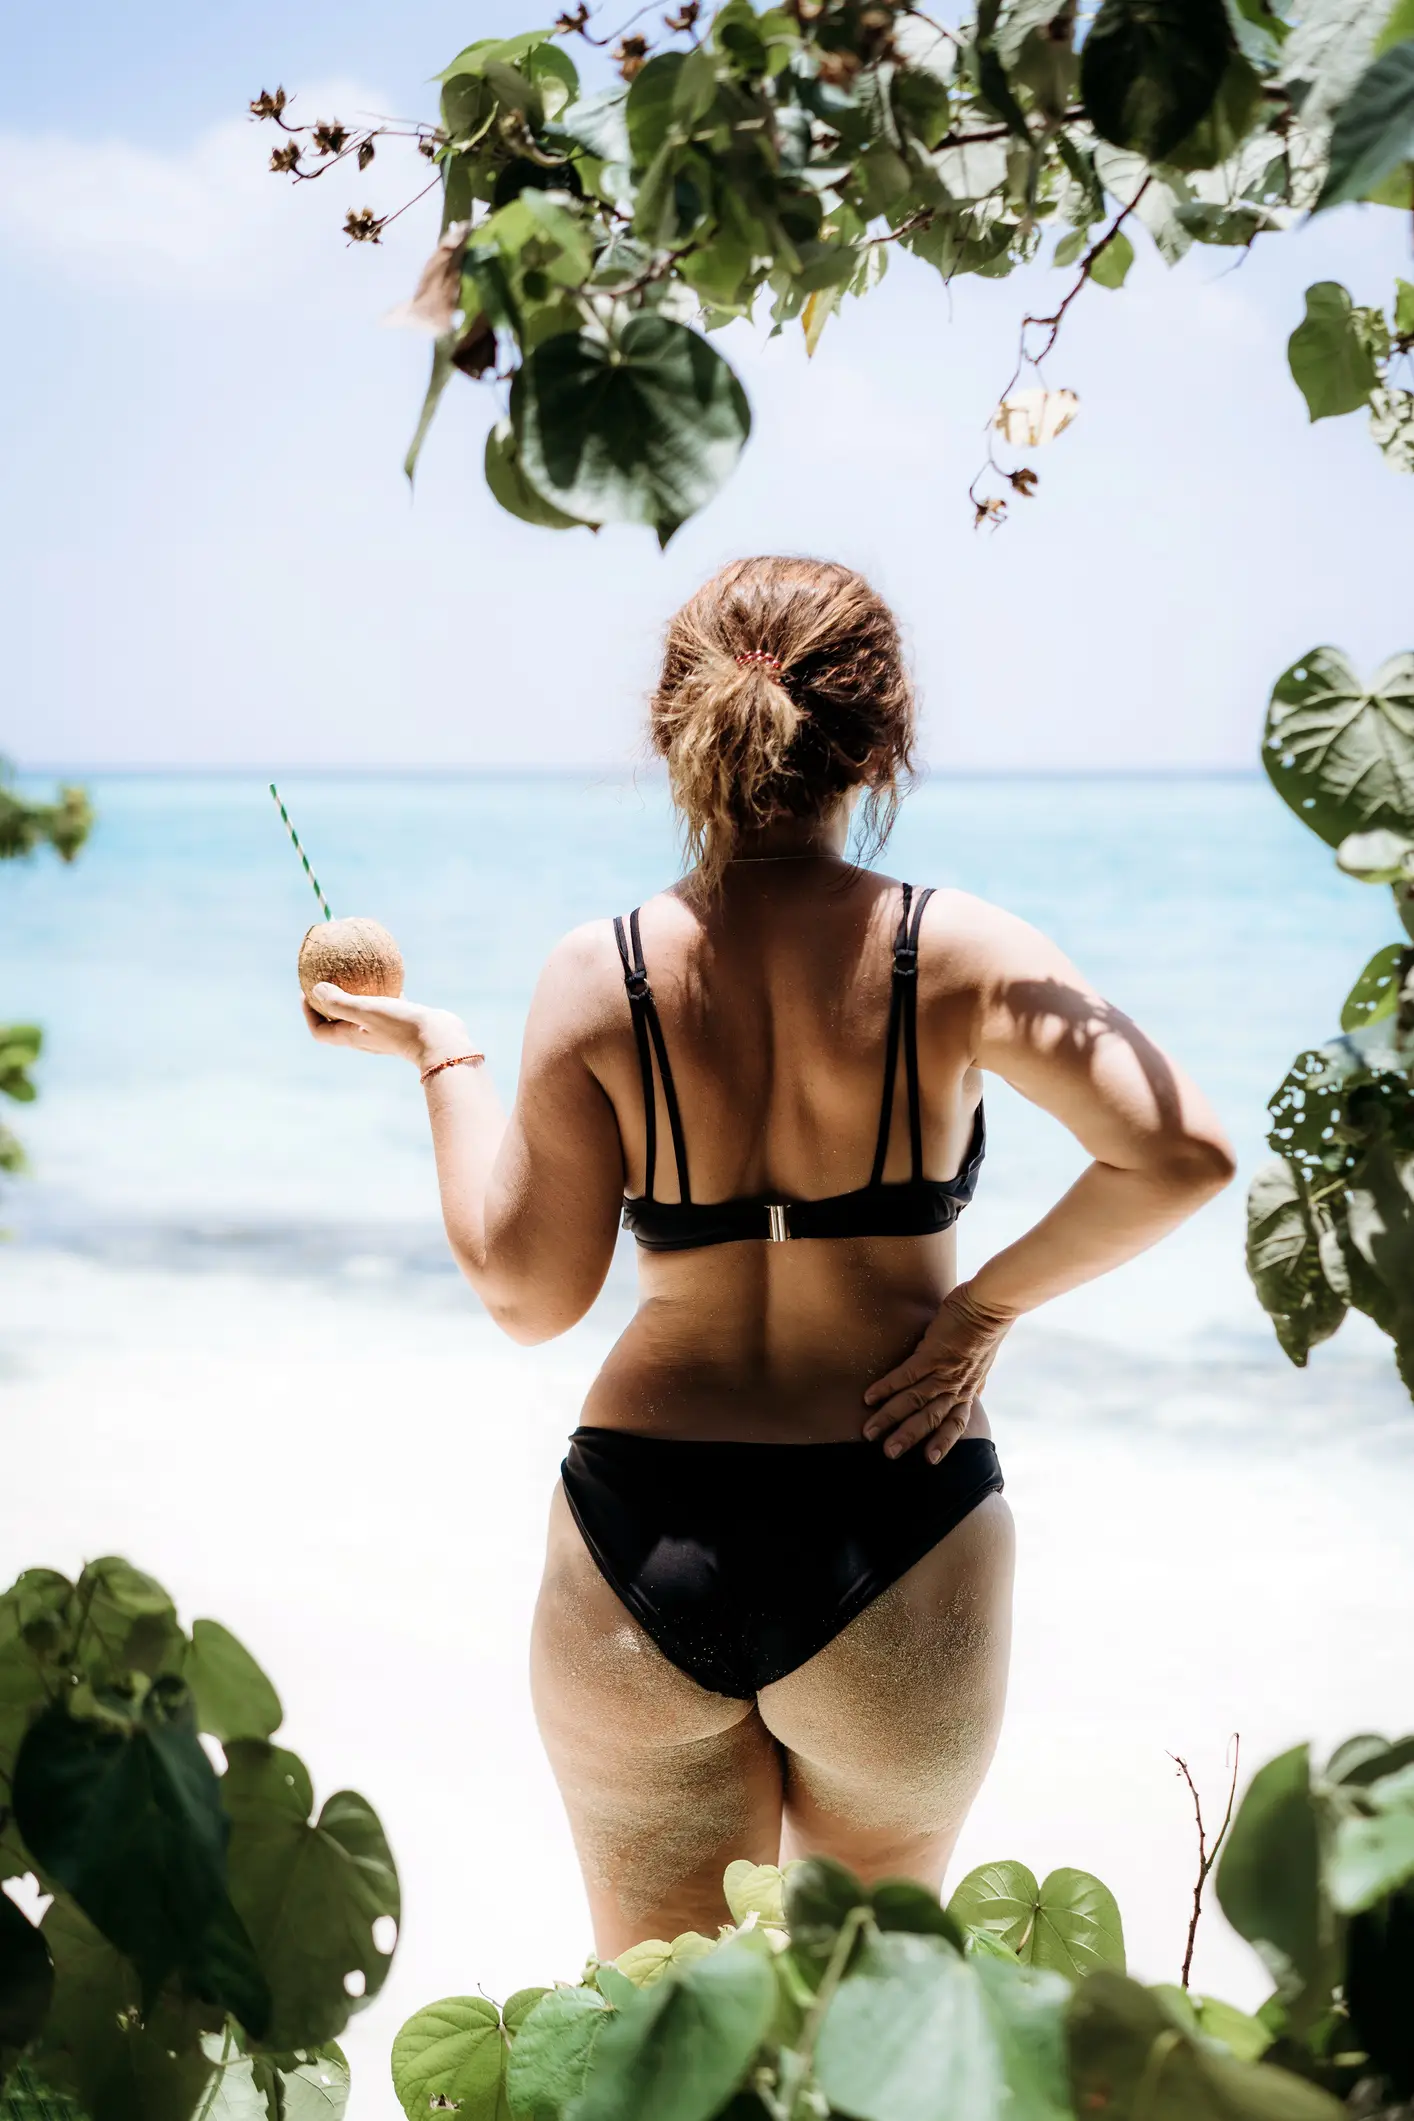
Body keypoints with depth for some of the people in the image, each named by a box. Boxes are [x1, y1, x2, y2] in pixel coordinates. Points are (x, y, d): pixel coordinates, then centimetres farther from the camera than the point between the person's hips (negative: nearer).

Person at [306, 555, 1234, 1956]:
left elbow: (528, 1292, -3)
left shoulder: (599, 978, -7)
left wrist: (439, 1055, 9)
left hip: (644, 1537, 1)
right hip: (897, 1532, 0)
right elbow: (1183, 1155, -18)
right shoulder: (951, 956, -9)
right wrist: (986, 1307, -5)